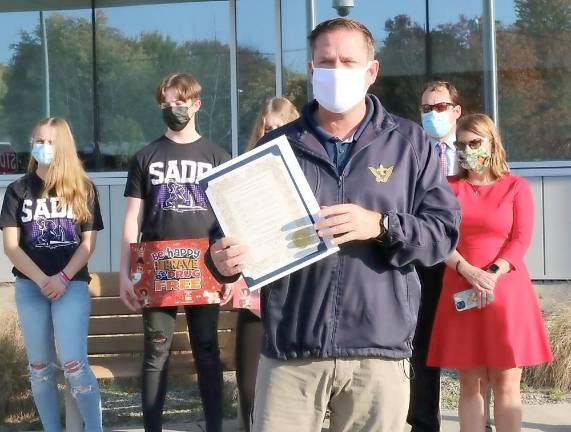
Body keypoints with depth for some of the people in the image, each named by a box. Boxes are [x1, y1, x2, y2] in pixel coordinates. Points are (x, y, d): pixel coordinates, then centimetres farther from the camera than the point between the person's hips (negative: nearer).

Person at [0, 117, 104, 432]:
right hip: (30, 285, 2)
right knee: (40, 367, 6)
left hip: (72, 284, -2)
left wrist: (63, 278, -12)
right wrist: (42, 280, -10)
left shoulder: (83, 189, 4)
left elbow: (88, 243, 1)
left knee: (73, 364, -12)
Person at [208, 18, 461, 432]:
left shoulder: (409, 143, 7)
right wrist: (224, 258, -13)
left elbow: (444, 230, 2)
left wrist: (380, 226, -15)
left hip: (379, 350, 0)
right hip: (290, 350, 1)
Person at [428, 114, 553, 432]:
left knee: (506, 385, -1)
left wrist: (492, 274, -17)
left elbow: (521, 239, -3)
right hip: (461, 292, 1)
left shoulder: (516, 187, 5)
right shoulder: (450, 188, 9)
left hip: (506, 292, -1)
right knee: (471, 385, 3)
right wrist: (469, 272, -15)